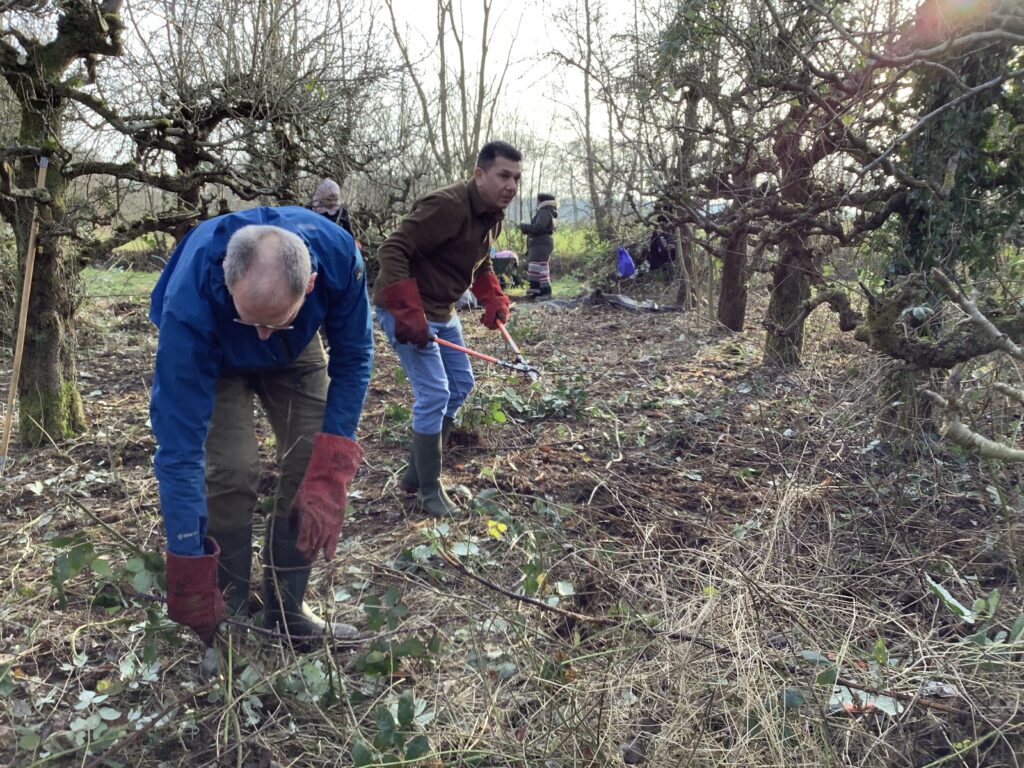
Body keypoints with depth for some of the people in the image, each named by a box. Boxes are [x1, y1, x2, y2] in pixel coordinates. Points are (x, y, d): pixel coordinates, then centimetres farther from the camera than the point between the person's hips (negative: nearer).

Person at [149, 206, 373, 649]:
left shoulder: (339, 256, -37)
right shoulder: (189, 305, -42)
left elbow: (353, 357, -21)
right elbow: (179, 448, -38)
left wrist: (329, 476, -28)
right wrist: (191, 582, -34)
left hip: (296, 349, 3)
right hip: (212, 356, -2)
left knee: (315, 460, -11)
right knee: (231, 470, -21)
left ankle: (284, 613, 7)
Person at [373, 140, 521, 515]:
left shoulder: (494, 214, 4)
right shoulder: (445, 205, -26)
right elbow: (391, 252, -29)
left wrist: (494, 299, 3)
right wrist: (409, 314, -34)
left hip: (442, 312, 10)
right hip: (406, 311, -10)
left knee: (461, 384, 14)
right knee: (434, 394, -11)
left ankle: (417, 471, 27)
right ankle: (429, 489, 7)